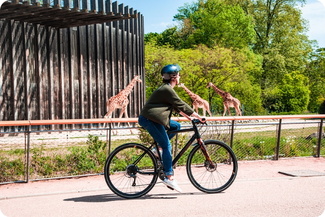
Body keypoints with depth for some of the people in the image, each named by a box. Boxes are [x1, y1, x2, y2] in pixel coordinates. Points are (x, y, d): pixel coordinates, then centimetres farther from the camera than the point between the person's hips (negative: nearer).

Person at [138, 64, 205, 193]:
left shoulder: (167, 89, 19)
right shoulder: (167, 89, -13)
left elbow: (176, 106, 26)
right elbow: (181, 104, -13)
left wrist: (186, 115, 21)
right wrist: (197, 116, -7)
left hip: (153, 118, 10)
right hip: (149, 119, -10)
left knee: (176, 126, 15)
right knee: (167, 146, -10)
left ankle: (158, 147, 11)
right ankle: (169, 177, -9)